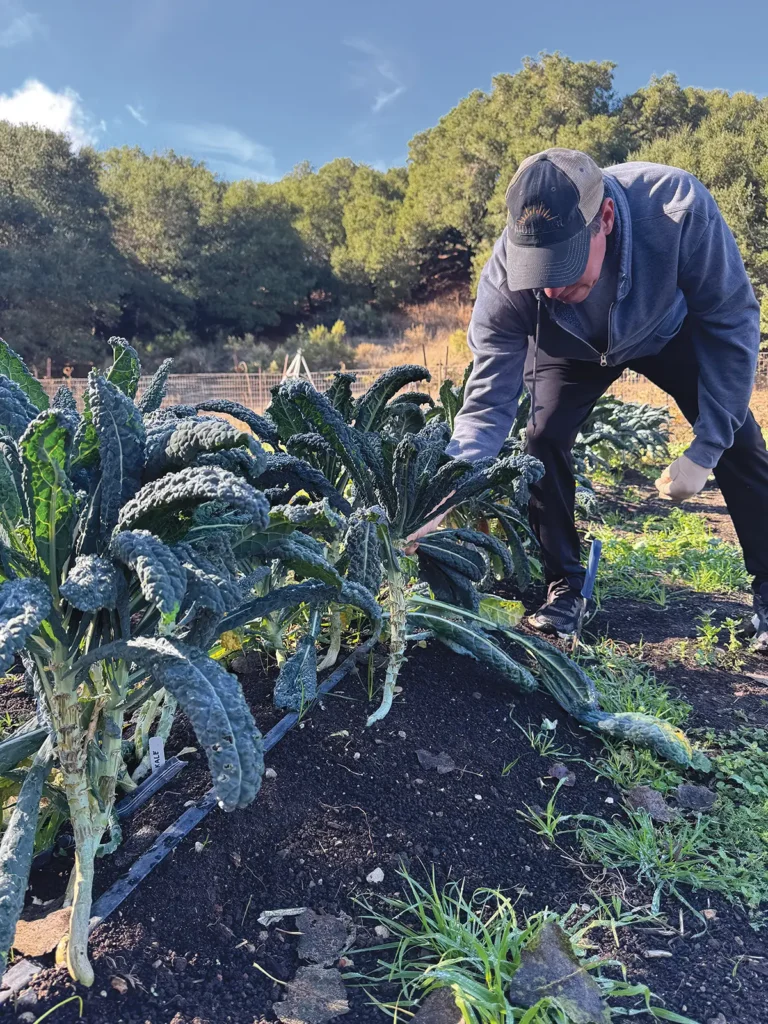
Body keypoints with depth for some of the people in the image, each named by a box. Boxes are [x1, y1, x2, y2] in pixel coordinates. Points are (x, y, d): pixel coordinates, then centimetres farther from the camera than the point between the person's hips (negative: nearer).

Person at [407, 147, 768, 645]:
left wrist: (704, 450, -29)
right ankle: (565, 590, 1)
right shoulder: (506, 277, -37)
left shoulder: (677, 205, -41)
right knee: (543, 441, -18)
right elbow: (488, 402, -31)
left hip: (669, 328, 0)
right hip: (571, 346, 1)